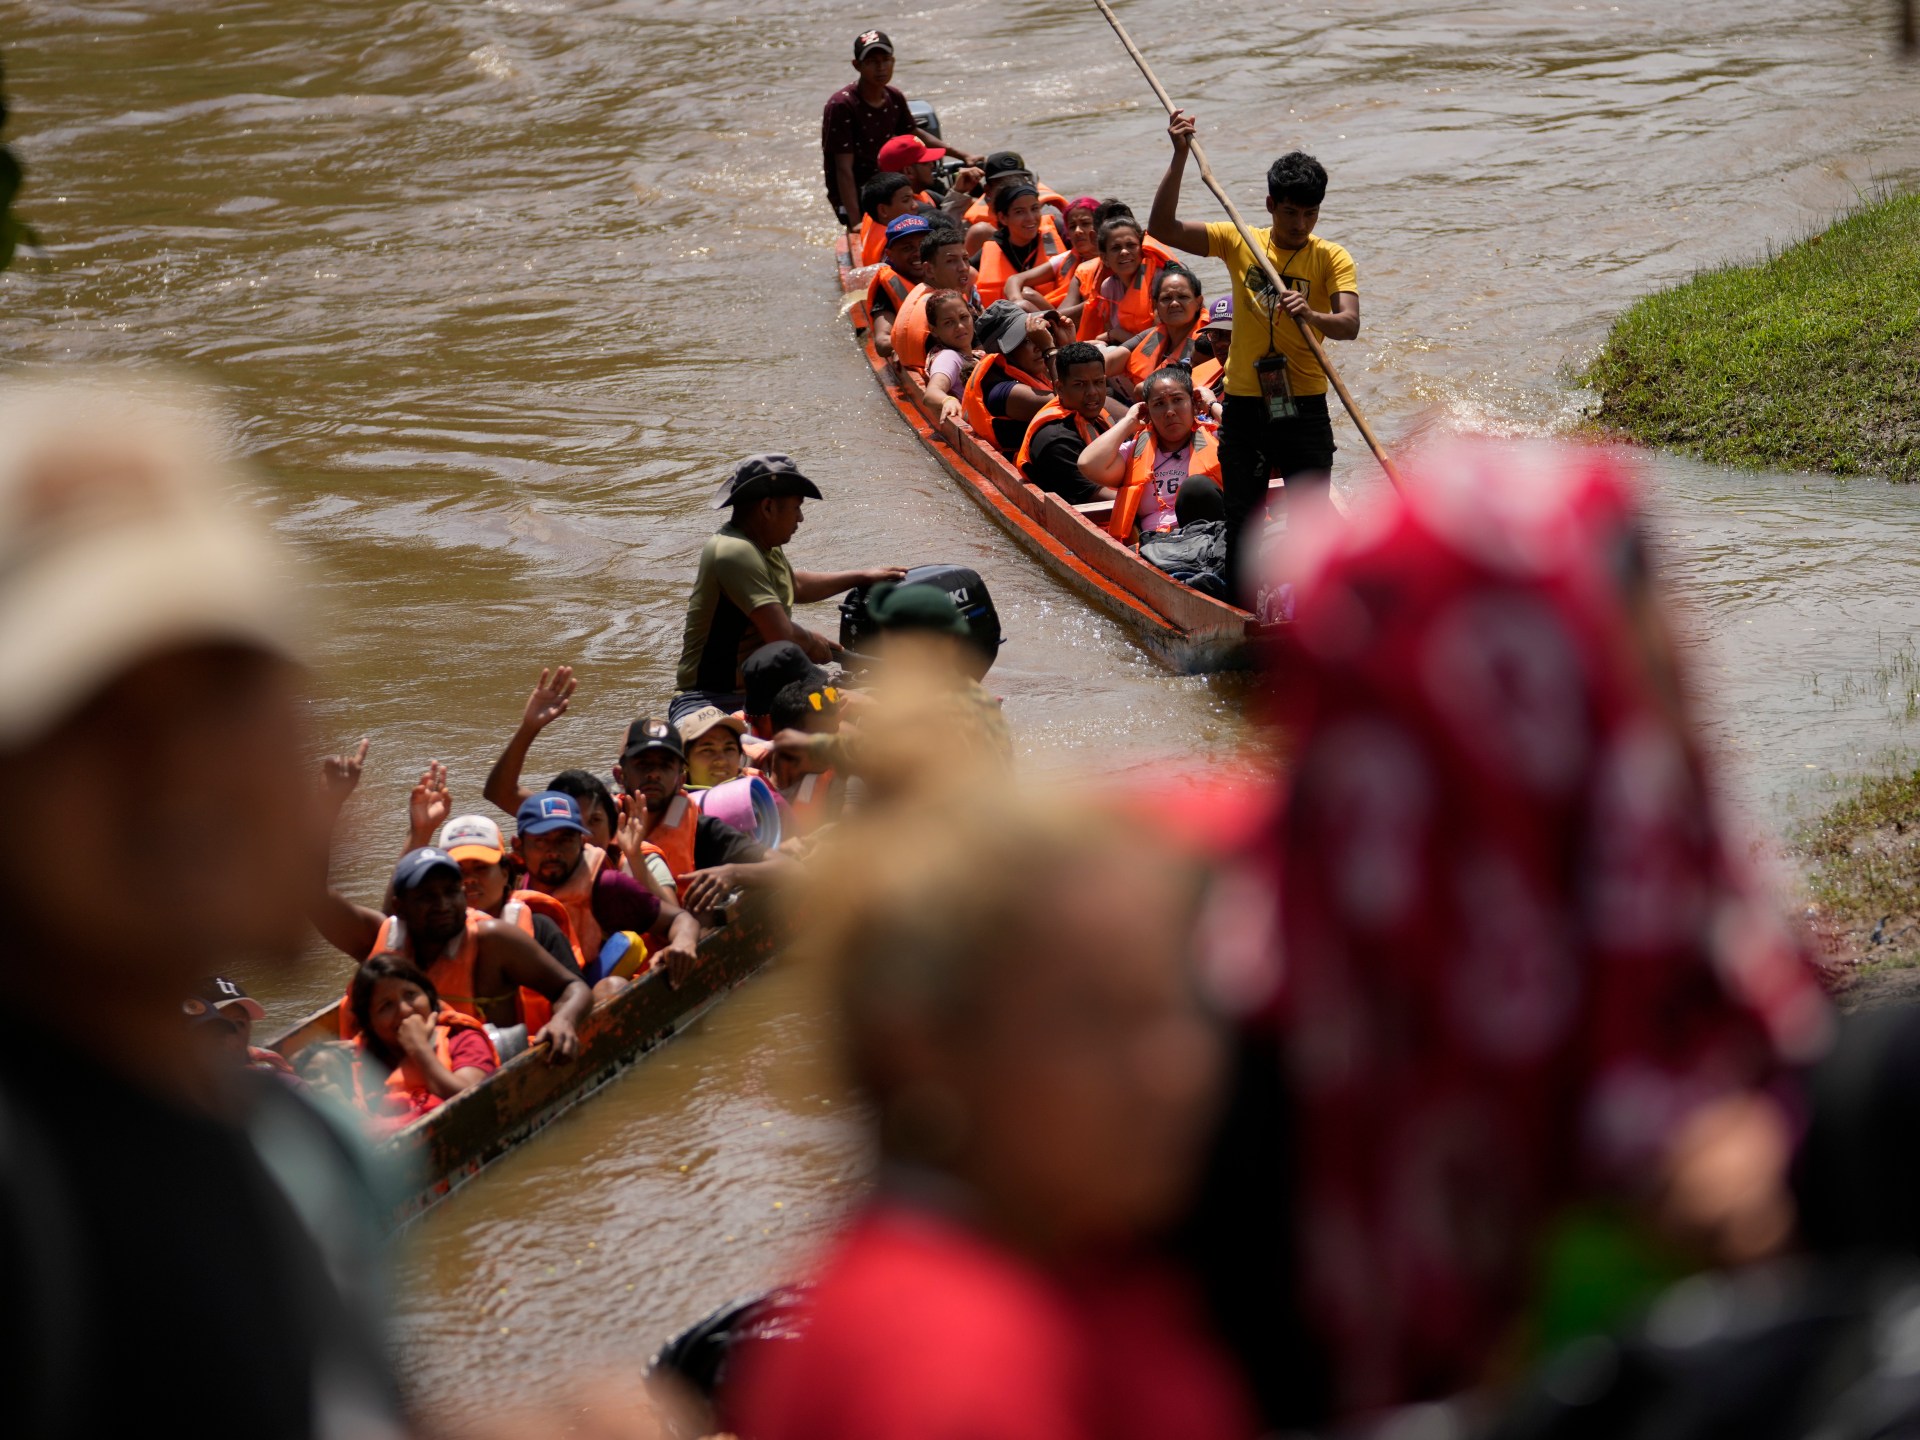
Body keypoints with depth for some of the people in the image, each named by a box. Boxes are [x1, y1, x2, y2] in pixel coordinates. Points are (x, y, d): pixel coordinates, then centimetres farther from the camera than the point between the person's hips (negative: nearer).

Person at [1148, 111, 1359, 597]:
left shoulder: (1331, 258, -2)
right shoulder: (1239, 243, 3)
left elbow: (1349, 323, -17)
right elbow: (1162, 228, -6)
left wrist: (1310, 316, -39)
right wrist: (1180, 157, -14)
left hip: (1305, 408, -2)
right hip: (1244, 406, 2)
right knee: (1242, 522, 5)